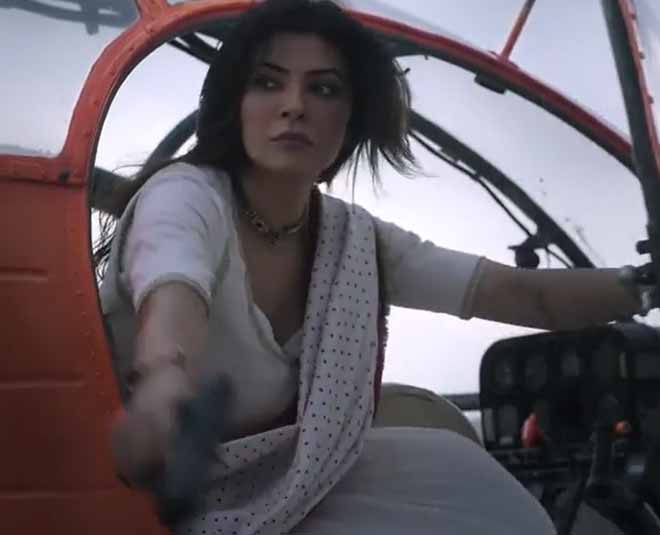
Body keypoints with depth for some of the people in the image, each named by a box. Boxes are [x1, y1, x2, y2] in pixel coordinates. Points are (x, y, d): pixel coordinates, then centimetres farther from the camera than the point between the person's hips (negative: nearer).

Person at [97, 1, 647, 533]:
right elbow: (173, 294, -45)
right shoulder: (185, 195, -21)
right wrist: (164, 382, -66)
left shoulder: (354, 238, -2)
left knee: (452, 468, -11)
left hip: (273, 489, 6)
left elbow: (527, 296, -4)